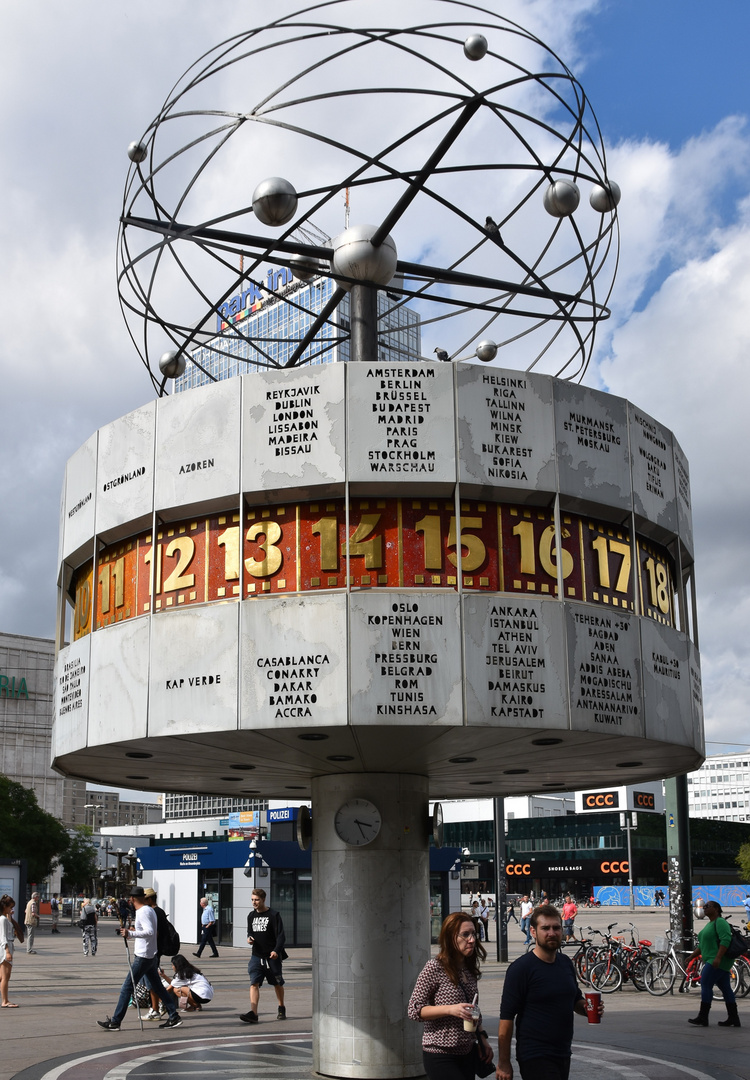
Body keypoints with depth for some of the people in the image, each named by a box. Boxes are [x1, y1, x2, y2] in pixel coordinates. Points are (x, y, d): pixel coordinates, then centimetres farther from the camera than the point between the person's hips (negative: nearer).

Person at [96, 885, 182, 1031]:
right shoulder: (150, 910, 13)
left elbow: (150, 932, -30)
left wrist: (130, 933, -35)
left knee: (126, 988, -5)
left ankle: (115, 1022, -2)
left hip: (143, 957, -10)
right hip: (151, 956, 10)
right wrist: (134, 931, 33)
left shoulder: (143, 912, -17)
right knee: (157, 987, 13)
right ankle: (174, 1016, 13)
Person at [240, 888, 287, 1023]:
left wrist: (276, 950, -25)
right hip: (257, 956, 4)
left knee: (277, 984, 13)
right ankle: (253, 1013, -22)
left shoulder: (273, 915, -8)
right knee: (254, 983, -13)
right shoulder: (251, 916, 9)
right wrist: (249, 938, 0)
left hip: (272, 956, -4)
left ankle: (281, 1009, 34)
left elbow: (281, 936, -11)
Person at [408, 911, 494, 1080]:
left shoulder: (469, 969, 9)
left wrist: (482, 1038, 11)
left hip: (468, 1053, 7)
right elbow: (414, 1010, -13)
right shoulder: (434, 968, -13)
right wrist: (450, 1009, -23)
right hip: (441, 1055, -7)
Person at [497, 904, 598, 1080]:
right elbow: (506, 1018, -13)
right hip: (535, 1058, -7)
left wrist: (587, 1007, -1)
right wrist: (503, 1063, -15)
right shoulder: (521, 968, -12)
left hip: (563, 1054, 7)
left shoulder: (566, 963, 9)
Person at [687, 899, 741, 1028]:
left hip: (718, 961, -10)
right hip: (714, 961, 10)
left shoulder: (720, 922, -11)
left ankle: (702, 1018, -10)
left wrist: (718, 958, -30)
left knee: (705, 985, -11)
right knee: (725, 988, 8)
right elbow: (702, 945, 25)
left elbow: (725, 940, -23)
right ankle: (734, 1019, 9)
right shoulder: (710, 924, 20)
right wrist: (691, 957, 19)